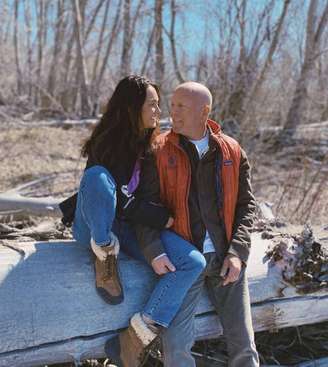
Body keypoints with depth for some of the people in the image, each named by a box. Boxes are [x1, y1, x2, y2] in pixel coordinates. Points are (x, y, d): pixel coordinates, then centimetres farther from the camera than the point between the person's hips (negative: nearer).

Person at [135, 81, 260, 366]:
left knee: (243, 344, 4)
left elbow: (246, 204, 7)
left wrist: (237, 253, -6)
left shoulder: (232, 151, 5)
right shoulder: (159, 151, -1)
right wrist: (156, 253, -17)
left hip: (227, 258, 2)